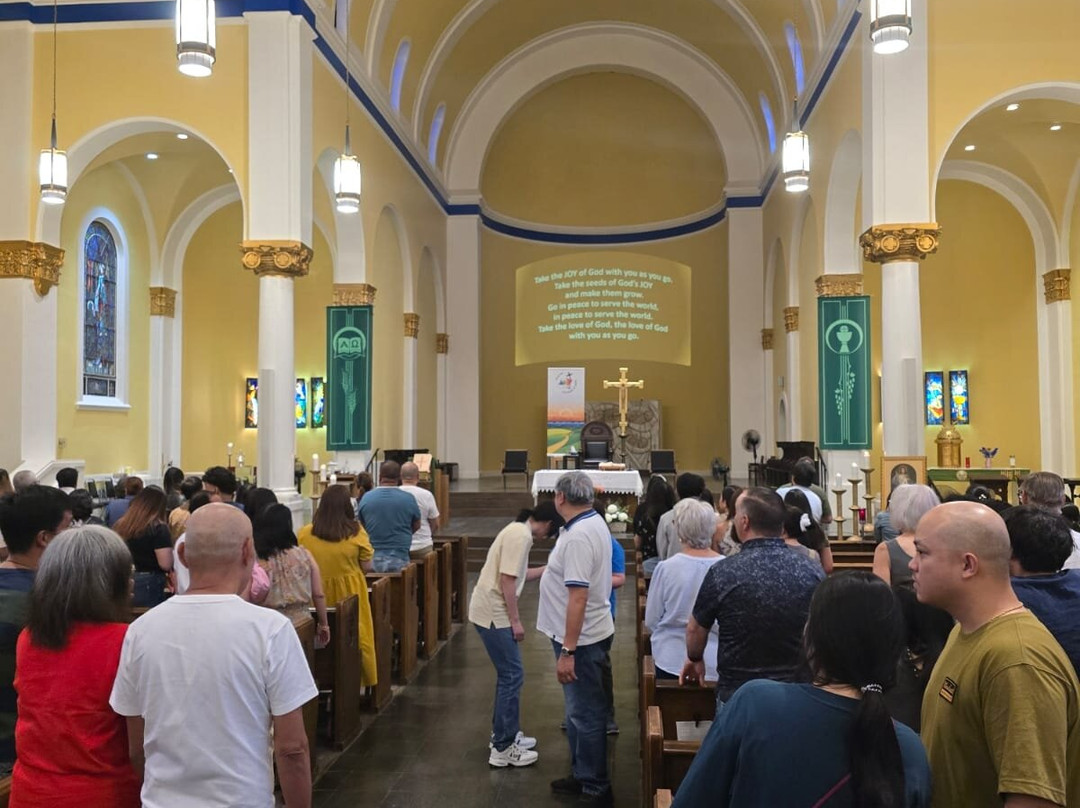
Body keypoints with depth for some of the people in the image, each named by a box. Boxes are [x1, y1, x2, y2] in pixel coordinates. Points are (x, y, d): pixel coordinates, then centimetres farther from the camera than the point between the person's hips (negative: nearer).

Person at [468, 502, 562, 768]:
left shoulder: (518, 530, 13)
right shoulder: (521, 535, -18)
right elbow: (507, 580, -22)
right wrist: (516, 621, -16)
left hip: (493, 611, 10)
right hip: (494, 614, -10)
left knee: (507, 673, 18)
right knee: (512, 675, -4)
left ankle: (503, 733, 29)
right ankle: (503, 748, 3)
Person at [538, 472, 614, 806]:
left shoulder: (578, 536, -25)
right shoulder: (594, 522, 7)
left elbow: (578, 596, -29)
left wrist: (567, 651, -27)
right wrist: (543, 571, 36)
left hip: (581, 639, -10)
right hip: (586, 633, 10)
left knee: (585, 714, 2)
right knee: (579, 710, 20)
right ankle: (582, 775, 34)